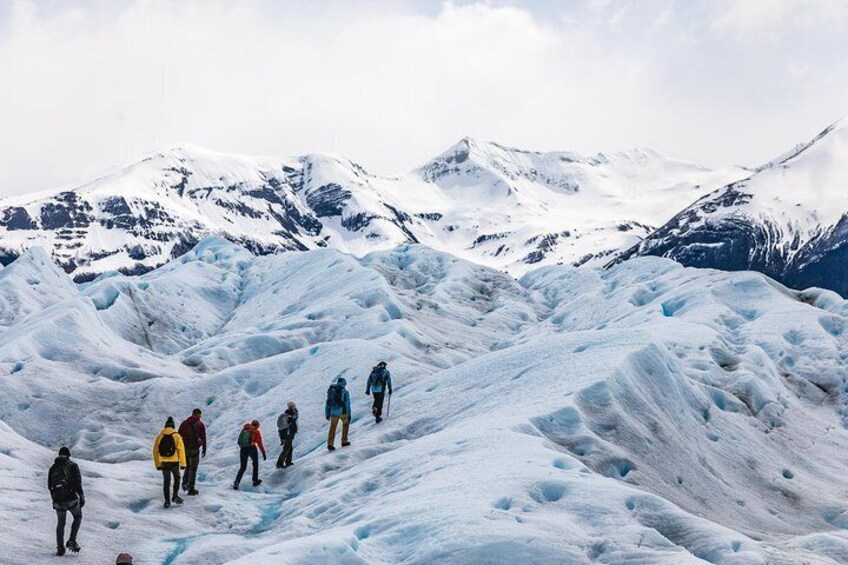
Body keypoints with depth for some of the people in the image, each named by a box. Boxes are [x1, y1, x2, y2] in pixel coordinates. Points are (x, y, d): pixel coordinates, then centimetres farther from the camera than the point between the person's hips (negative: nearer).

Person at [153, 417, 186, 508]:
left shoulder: (159, 437, 3)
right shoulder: (177, 436, -5)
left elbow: (155, 451, 5)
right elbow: (181, 450, -8)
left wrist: (157, 464, 12)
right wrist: (183, 463, -3)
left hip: (164, 463, 2)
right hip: (174, 462, -2)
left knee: (166, 482, 9)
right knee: (177, 478, 20)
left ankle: (167, 501, 6)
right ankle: (175, 496, 9)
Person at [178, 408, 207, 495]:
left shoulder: (184, 423, 6)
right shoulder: (200, 424, -4)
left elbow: (179, 436, 7)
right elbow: (203, 438, -3)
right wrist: (204, 450, 5)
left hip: (185, 448, 3)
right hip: (195, 449, -3)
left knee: (187, 467, 22)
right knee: (193, 469, 3)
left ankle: (185, 483, 6)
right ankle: (191, 488, 2)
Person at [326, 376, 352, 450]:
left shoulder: (331, 390, 9)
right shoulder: (345, 392, -4)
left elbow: (328, 403, 12)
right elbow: (347, 404, -8)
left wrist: (327, 414, 18)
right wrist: (349, 415, -5)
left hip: (333, 412, 3)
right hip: (342, 412, -3)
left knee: (333, 428, 10)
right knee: (345, 423, 22)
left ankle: (330, 444, -1)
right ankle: (344, 441, 22)